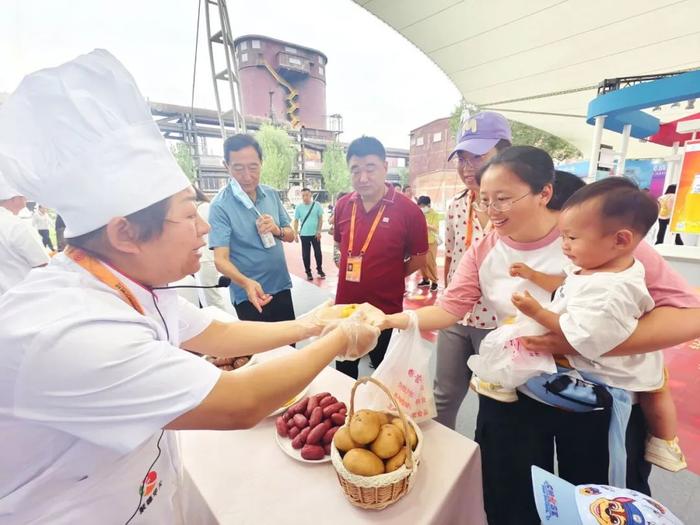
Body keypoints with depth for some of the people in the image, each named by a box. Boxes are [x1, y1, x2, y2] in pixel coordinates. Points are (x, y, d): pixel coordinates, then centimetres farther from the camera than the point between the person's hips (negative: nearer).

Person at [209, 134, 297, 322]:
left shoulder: (272, 194, -1)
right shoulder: (220, 205, -16)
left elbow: (291, 236, 6)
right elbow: (220, 259, -20)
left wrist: (277, 230, -16)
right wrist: (246, 283, -38)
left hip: (281, 287, 5)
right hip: (248, 295, -5)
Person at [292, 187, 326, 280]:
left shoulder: (317, 205, -3)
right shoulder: (299, 207, -1)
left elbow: (320, 219, 1)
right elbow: (296, 220, 3)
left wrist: (319, 231, -5)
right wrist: (295, 232, -5)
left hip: (315, 234, 0)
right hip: (304, 234, 1)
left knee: (318, 253, 7)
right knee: (306, 254, 6)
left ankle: (320, 270, 25)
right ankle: (308, 272, 19)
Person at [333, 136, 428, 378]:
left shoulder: (408, 210, -15)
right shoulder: (343, 206, -2)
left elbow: (419, 257, -6)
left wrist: (389, 276, -4)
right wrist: (355, 268, 4)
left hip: (386, 310, -4)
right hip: (345, 306, 5)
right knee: (343, 371, 26)